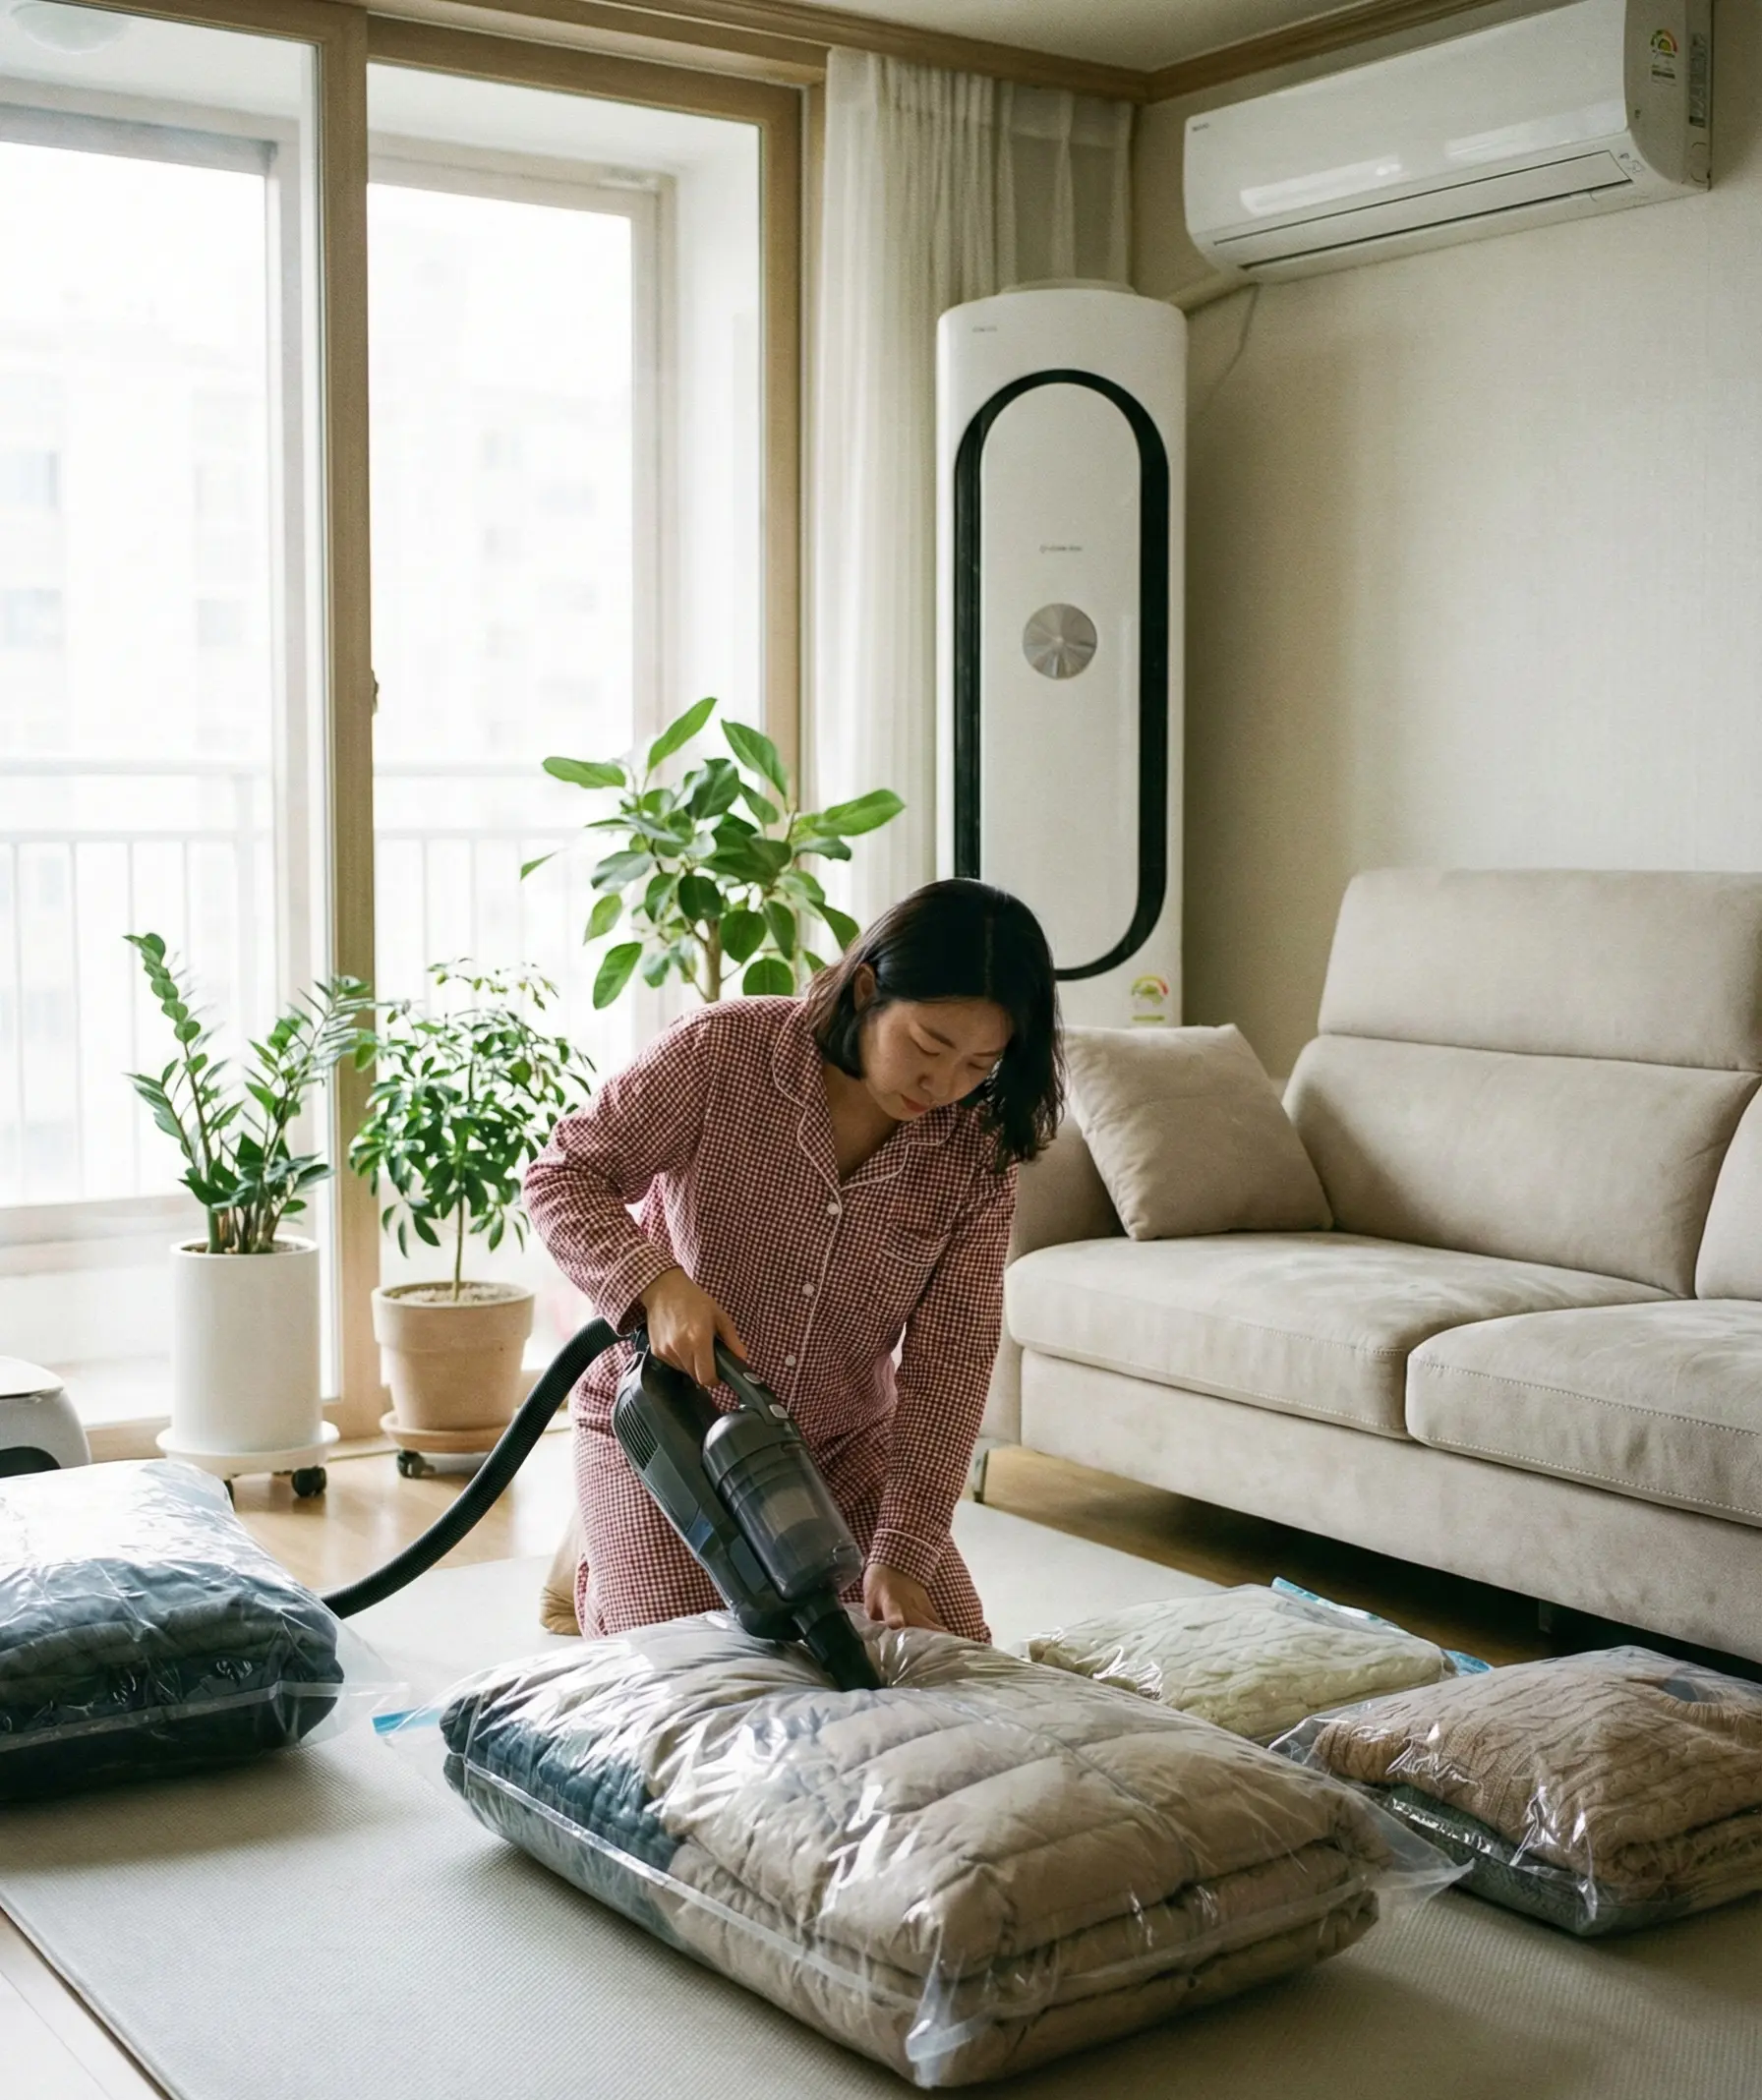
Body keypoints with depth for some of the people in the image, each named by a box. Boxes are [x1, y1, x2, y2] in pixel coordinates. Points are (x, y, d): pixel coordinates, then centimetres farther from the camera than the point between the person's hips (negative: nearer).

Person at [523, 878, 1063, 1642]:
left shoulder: (978, 1150, -13)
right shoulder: (720, 1052, -23)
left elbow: (947, 1364, -14)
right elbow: (562, 1175, -17)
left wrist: (899, 1555, -22)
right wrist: (657, 1282, -36)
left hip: (844, 1443, 4)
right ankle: (601, 1585, 22)